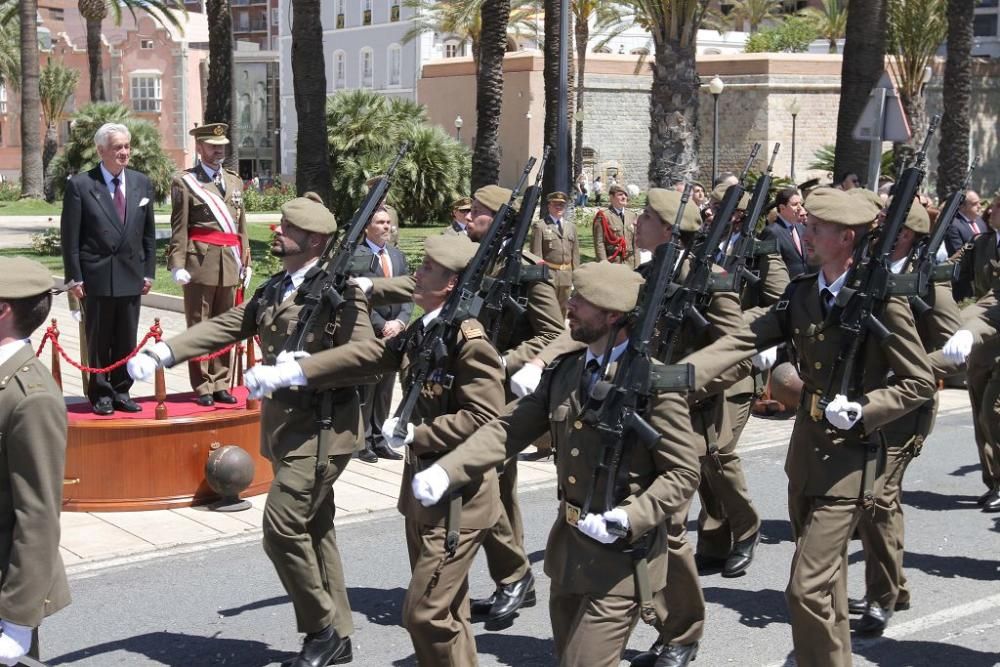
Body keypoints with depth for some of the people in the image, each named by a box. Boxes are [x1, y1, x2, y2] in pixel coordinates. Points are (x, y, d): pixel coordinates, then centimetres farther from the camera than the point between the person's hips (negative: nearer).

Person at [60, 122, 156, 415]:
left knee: (127, 340, 9)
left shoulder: (142, 183, 7)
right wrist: (74, 277, -8)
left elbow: (148, 232, 11)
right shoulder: (80, 185, -6)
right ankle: (101, 394, 17)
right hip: (96, 275, -4)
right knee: (98, 339, 5)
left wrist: (149, 271, 7)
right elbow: (70, 236, -5)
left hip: (131, 275, 4)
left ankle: (121, 392, 20)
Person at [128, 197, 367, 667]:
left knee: (282, 529, -12)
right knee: (313, 530, 13)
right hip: (286, 425, 8)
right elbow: (226, 326, 8)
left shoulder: (339, 288, -12)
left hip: (321, 427, -8)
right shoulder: (273, 289, 13)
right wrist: (165, 351, -4)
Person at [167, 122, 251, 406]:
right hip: (200, 261, -5)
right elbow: (179, 228, -4)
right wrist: (178, 265, -11)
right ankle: (202, 387, 6)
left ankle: (221, 385, 16)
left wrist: (245, 262, 14)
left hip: (230, 261, 5)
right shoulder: (184, 181, 0)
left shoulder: (235, 181, 17)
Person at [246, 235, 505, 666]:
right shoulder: (419, 333, 9)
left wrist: (415, 434, -22)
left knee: (425, 613, -8)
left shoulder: (470, 343, -20)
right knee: (442, 609, 19)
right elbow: (364, 356, 5)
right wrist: (289, 373, -2)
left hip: (457, 498, -10)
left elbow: (484, 418, -25)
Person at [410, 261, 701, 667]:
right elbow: (509, 429, 2)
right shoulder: (565, 371, 5)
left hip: (622, 555, -7)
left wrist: (630, 519, -27)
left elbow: (683, 473, -13)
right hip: (568, 546, 7)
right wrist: (445, 471, -12)